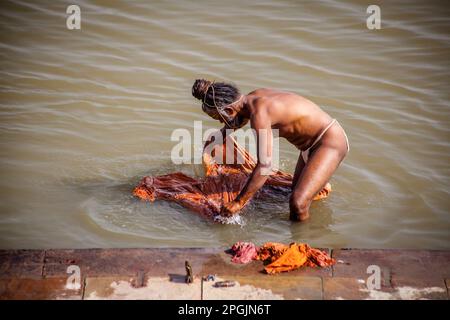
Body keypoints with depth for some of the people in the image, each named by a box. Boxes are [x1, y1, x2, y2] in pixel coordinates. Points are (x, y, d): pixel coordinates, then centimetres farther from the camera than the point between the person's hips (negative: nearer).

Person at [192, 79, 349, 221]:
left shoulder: (259, 112, -31)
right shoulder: (253, 97, -2)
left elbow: (264, 164, -34)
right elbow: (238, 121, 25)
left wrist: (239, 201, -27)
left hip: (330, 140, -10)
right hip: (311, 144, 10)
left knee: (298, 203, -22)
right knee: (297, 188, 28)